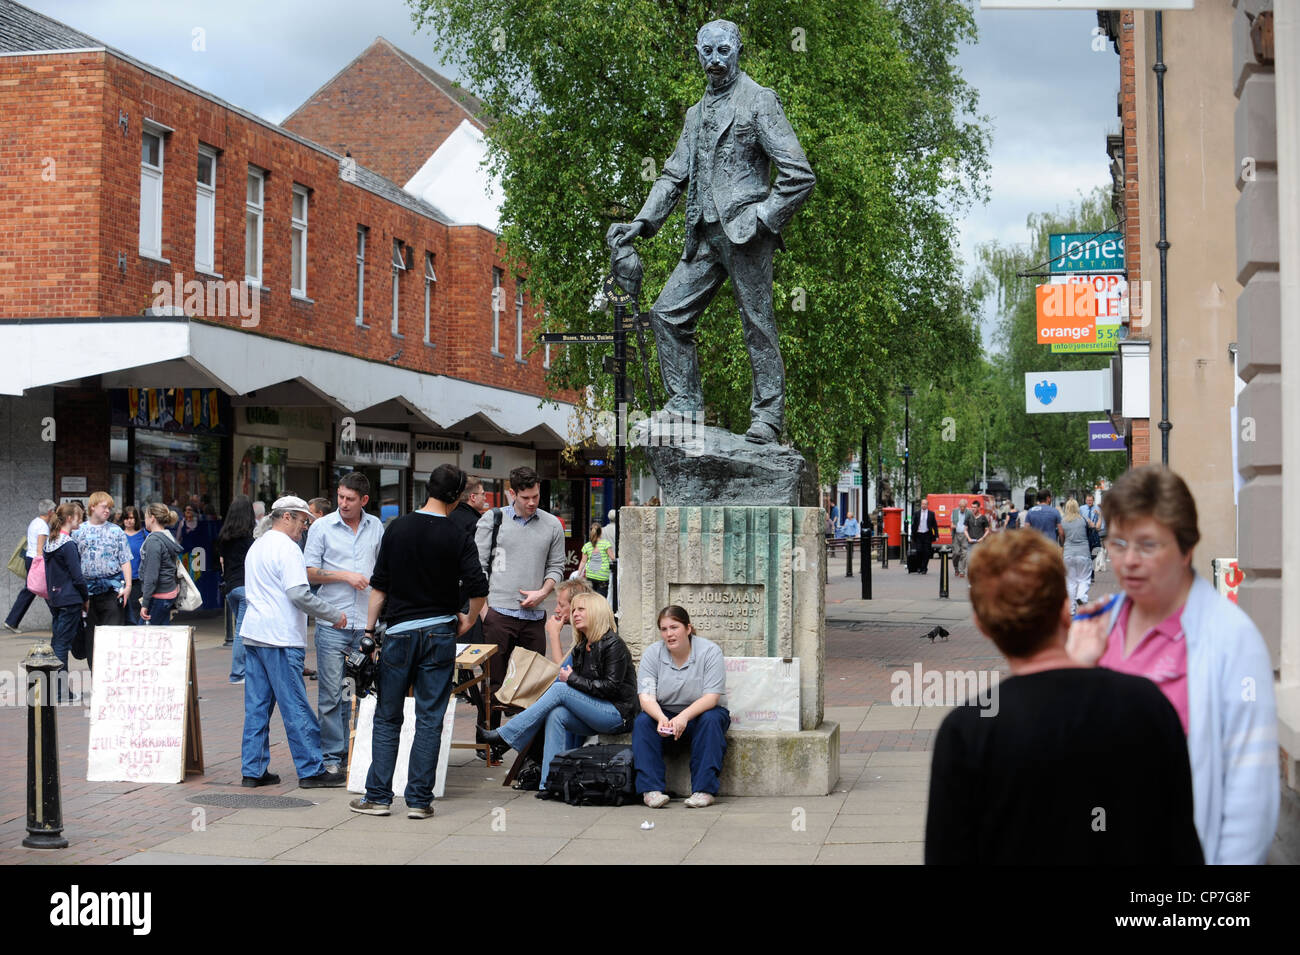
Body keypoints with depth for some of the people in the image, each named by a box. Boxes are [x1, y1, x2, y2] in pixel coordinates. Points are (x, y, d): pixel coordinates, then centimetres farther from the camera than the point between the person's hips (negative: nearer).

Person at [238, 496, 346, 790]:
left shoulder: (256, 546, 19)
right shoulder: (286, 548, -11)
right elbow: (299, 594, -20)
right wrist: (335, 615, -11)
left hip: (253, 633, 9)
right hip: (280, 638, -9)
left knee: (256, 706, 9)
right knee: (296, 708, -5)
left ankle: (253, 770, 10)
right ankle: (311, 770, -2)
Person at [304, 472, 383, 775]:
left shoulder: (376, 527, 10)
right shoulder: (322, 527, 0)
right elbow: (309, 573, -1)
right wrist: (345, 575, -12)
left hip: (367, 623, 3)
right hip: (332, 623, -3)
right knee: (331, 694, -2)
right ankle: (332, 756, 4)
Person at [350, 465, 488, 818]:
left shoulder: (397, 529, 1)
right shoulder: (458, 538, -5)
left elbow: (379, 586, 2)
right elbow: (478, 588, -12)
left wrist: (369, 631, 8)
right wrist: (468, 620, 7)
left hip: (400, 631, 1)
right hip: (440, 634, -1)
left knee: (387, 719, 10)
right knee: (430, 720, 4)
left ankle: (378, 796, 10)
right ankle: (419, 799, 4)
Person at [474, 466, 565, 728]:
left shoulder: (552, 525, 10)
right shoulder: (492, 519, 4)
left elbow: (556, 567, 14)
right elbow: (478, 566, 2)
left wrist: (542, 593, -5)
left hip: (534, 615, 2)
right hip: (498, 612, -2)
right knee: (493, 680, 0)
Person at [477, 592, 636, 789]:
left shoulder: (613, 645, -9)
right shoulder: (580, 648, 15)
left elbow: (611, 687, -17)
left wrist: (573, 679, -15)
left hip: (617, 715, -7)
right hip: (595, 715, 7)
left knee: (560, 689, -22)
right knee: (556, 715, -24)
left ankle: (503, 736, -21)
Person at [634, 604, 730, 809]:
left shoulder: (710, 651, -11)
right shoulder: (652, 653, -4)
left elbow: (712, 697, -20)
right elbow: (646, 696, -13)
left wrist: (684, 716, -38)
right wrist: (661, 718, -36)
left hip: (699, 713, -2)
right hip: (665, 714, 2)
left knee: (710, 719, -33)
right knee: (642, 721, -27)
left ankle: (704, 789, -32)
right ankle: (651, 789, -31)